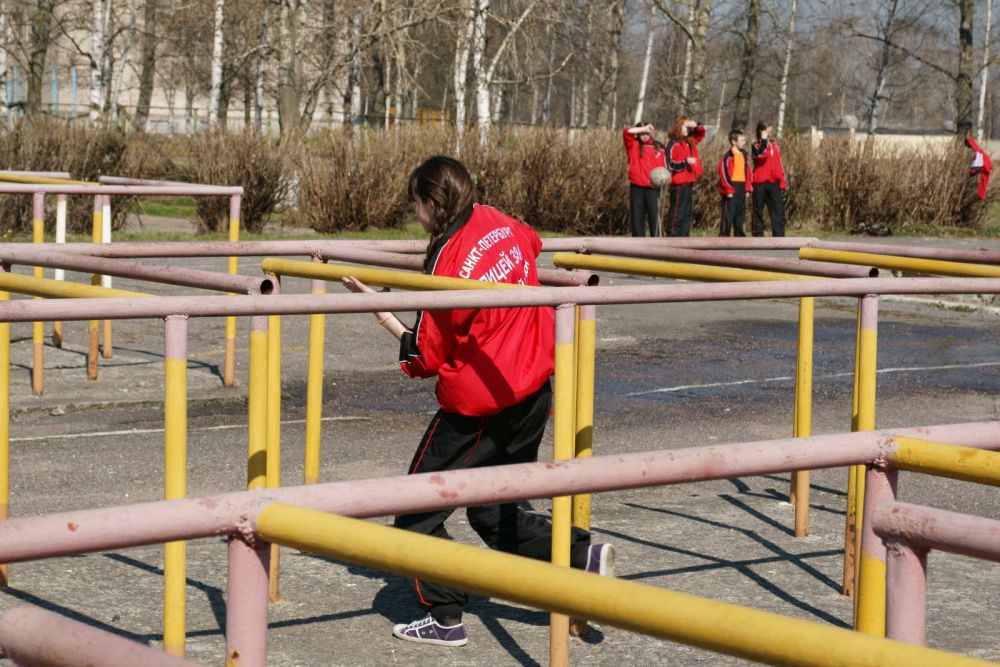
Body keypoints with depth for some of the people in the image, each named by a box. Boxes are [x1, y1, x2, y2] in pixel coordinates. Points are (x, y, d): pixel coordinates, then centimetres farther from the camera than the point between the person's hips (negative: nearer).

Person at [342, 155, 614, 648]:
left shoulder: (447, 262, -20)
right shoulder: (496, 223, 0)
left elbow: (426, 358, -11)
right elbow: (532, 244, 27)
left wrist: (379, 309, -6)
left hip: (480, 404, -8)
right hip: (533, 390, 8)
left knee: (417, 508, 7)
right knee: (493, 514, 19)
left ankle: (444, 619, 9)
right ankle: (583, 556, 4)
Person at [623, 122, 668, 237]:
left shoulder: (659, 147, 7)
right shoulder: (633, 145, 5)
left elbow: (662, 167, 10)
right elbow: (627, 132, -13)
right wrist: (644, 128, -14)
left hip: (653, 188, -1)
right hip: (636, 187, 1)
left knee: (654, 216, -5)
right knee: (636, 216, 4)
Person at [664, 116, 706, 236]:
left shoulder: (690, 142, 13)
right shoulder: (673, 144, -10)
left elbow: (701, 133, 27)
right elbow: (670, 165, -16)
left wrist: (696, 125, 7)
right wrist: (686, 162, -24)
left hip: (689, 183, 9)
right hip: (679, 184, -9)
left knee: (687, 213, 11)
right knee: (676, 213, -8)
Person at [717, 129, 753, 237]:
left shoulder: (744, 155, 14)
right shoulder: (728, 156, -10)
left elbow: (749, 172, 19)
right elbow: (723, 173, -14)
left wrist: (748, 187, 11)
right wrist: (728, 190, -17)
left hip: (742, 188, 8)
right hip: (731, 189, -8)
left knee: (740, 213, 12)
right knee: (728, 214, -8)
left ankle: (739, 235, 19)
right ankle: (724, 236, -6)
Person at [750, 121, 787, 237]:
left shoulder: (774, 145, 15)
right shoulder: (756, 146, -1)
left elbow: (779, 165, 17)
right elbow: (761, 155, -24)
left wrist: (782, 182, 12)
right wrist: (764, 141, -30)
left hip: (774, 183, 5)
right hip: (760, 183, -5)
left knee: (778, 210, 0)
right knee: (758, 211, 1)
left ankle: (779, 236, 2)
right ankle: (757, 236, 4)